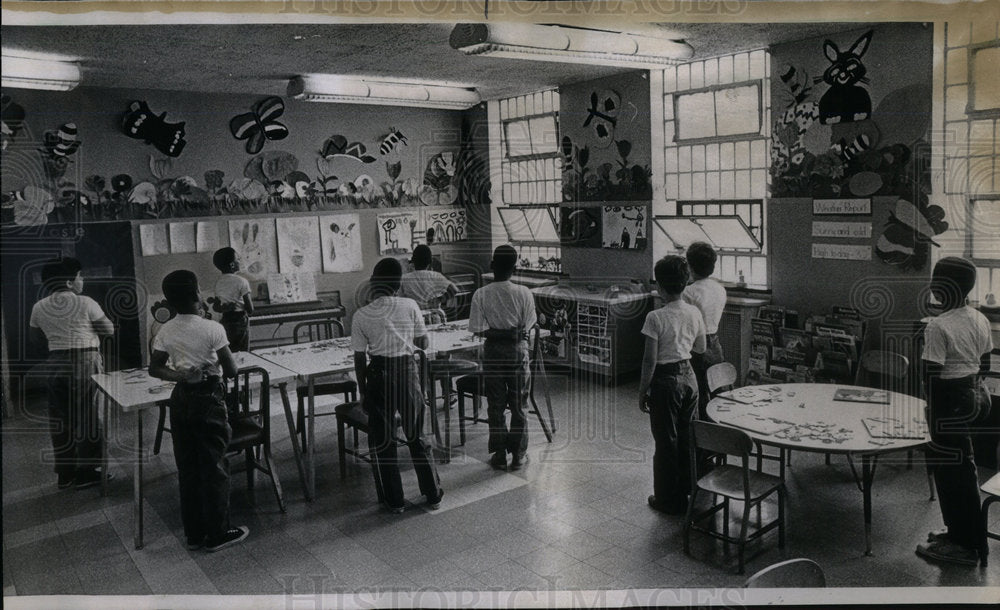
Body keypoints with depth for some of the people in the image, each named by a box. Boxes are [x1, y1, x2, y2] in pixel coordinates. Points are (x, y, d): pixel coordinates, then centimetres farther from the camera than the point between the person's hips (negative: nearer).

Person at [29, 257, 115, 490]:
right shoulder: (85, 303, -11)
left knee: (60, 419, 13)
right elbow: (109, 330, -2)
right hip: (85, 363, -5)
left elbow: (36, 338, 17)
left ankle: (64, 473, 22)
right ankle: (87, 472, 10)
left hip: (55, 365, 5)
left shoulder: (39, 308, 4)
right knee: (87, 417, 5)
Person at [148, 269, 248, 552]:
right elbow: (231, 370, -15)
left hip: (180, 399, 6)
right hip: (208, 399, -5)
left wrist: (180, 375, -2)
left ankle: (194, 534, 23)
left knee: (187, 468, 13)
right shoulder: (212, 329, -16)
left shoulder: (166, 332, 0)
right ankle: (217, 534, 14)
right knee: (214, 467, 5)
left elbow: (154, 368, 7)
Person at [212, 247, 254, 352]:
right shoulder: (241, 281, -13)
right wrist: (248, 313, 5)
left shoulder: (218, 283, 5)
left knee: (229, 353, 14)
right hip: (240, 319, -6)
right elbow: (250, 309, -14)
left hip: (225, 320, 6)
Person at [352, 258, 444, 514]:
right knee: (417, 435, 14)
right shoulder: (410, 306, -6)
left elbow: (360, 358, -4)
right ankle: (433, 495, 23)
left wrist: (363, 391, 6)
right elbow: (423, 343, 1)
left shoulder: (361, 315, -7)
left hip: (379, 375, -1)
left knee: (382, 440, 12)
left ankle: (394, 500, 19)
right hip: (408, 371, 1)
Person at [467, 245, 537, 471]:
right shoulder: (523, 293, -11)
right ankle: (518, 455, 18)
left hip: (493, 352, 0)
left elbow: (478, 329, -12)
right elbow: (528, 325, -5)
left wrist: (493, 332, 4)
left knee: (496, 406, 11)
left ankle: (499, 455, 17)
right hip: (518, 351, 0)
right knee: (518, 405, 11)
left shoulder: (481, 294, -11)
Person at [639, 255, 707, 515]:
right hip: (689, 377, 6)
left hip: (666, 381, -6)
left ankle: (669, 500, 17)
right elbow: (701, 348, 12)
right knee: (686, 437, 18)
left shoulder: (656, 318, -19)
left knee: (666, 441, 6)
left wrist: (642, 391, -7)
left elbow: (650, 360, -17)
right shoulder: (694, 313, -1)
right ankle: (688, 492, 30)